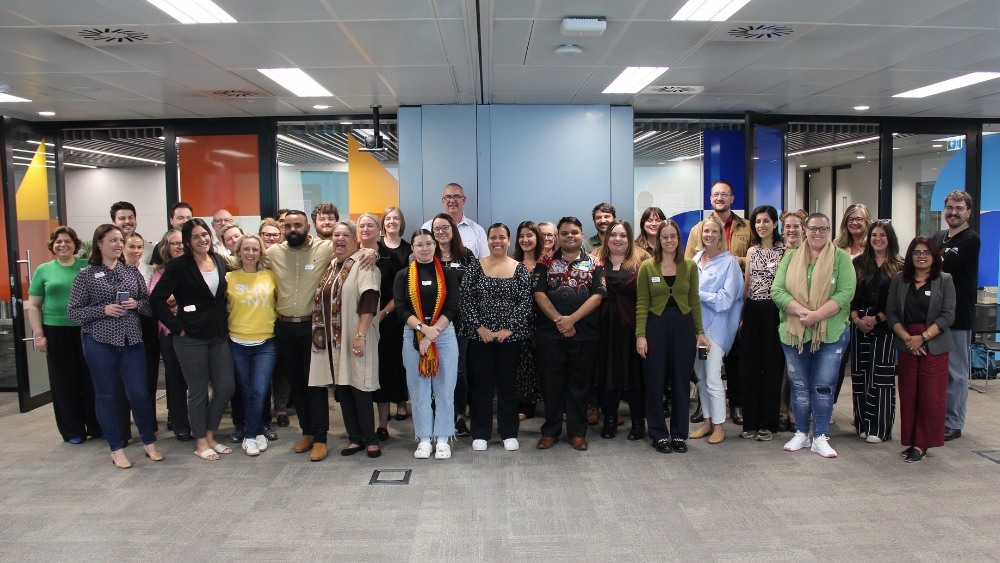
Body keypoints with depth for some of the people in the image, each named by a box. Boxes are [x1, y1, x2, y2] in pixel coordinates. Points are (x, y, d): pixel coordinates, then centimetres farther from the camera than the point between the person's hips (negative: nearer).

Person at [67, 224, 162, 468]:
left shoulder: (132, 271, 7)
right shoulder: (86, 275, -2)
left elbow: (149, 304, 11)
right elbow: (73, 311, -3)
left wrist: (136, 304, -10)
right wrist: (104, 310, -16)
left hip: (132, 341, 2)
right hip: (100, 342, -2)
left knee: (140, 393, 4)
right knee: (106, 395, 7)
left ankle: (149, 443, 20)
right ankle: (116, 449, 20)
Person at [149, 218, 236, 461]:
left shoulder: (220, 261, 7)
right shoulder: (179, 266, -9)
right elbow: (157, 299, -12)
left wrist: (226, 323, 8)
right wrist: (177, 327, -12)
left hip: (219, 336, 5)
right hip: (191, 338, -5)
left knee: (225, 388, 7)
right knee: (198, 391, 5)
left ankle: (210, 435, 26)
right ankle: (201, 443, 21)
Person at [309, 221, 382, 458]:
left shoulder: (363, 264, -9)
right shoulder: (331, 266, 15)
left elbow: (369, 302, -18)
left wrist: (360, 335, -24)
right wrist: (320, 334, 14)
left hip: (354, 338, -7)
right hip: (333, 339, 8)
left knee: (359, 388, -2)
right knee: (342, 388, 10)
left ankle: (370, 439, 11)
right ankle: (355, 437, 21)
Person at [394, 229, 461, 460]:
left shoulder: (448, 273, 3)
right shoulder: (403, 276, 4)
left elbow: (452, 307, -5)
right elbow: (401, 309, -4)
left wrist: (432, 334, -13)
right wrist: (423, 328, -19)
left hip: (445, 335, -1)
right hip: (413, 336, 1)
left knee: (444, 388, 3)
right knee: (419, 389, 6)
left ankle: (443, 439, 14)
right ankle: (424, 439, 16)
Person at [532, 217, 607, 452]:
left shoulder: (594, 263, 6)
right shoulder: (545, 262, 6)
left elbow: (597, 295, -4)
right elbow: (539, 294, -3)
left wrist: (572, 319, -15)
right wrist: (558, 320, -14)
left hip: (585, 333, 0)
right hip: (551, 332, 0)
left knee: (580, 382, 7)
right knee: (552, 381, 5)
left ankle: (577, 431, 18)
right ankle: (550, 430, 17)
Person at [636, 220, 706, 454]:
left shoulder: (690, 266, 5)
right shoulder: (647, 267, -1)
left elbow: (694, 301, 7)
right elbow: (642, 304, -2)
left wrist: (700, 332, 3)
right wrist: (640, 335, -8)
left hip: (683, 327, 2)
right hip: (656, 327, -2)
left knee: (682, 382, 8)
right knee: (655, 382, 4)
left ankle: (679, 434, 21)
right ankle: (659, 434, 17)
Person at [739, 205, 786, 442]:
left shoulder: (784, 250, -2)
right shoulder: (752, 251, 13)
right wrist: (741, 313, 10)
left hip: (773, 311, -5)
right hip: (752, 312, 5)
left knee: (772, 366, 2)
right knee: (749, 366, 7)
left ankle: (768, 423, 13)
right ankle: (751, 422, 16)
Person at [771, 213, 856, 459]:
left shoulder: (841, 258, 0)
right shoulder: (790, 257, 6)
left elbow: (846, 293, -11)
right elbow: (777, 291, -4)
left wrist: (817, 315, -21)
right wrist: (802, 311, -19)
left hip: (831, 333, -2)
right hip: (794, 332, 2)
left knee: (823, 386, 2)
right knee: (799, 385, 10)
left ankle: (821, 438, 14)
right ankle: (801, 434, 23)